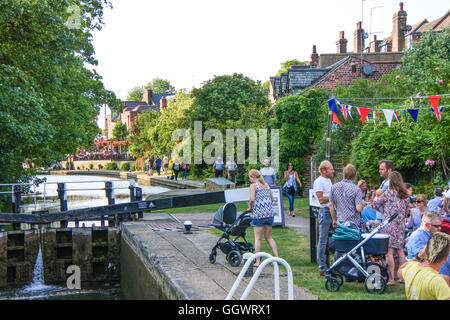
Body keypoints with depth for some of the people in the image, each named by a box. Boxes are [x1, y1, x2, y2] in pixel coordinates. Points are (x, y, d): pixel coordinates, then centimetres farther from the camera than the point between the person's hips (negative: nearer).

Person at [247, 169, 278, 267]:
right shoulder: (266, 185, 15)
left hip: (258, 214, -6)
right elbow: (272, 199, 17)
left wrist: (250, 208, -1)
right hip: (270, 213, 6)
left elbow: (252, 199, -16)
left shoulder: (253, 185, -5)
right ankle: (277, 257, 10)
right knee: (269, 237, 16)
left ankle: (258, 261, 4)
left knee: (258, 238, 3)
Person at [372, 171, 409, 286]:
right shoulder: (405, 196, 8)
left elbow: (375, 205, -1)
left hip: (389, 226, -6)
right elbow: (407, 211, 17)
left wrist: (377, 195, 17)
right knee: (400, 250, 16)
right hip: (401, 226, 6)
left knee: (389, 252, -4)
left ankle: (391, 279, -6)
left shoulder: (388, 193, -10)